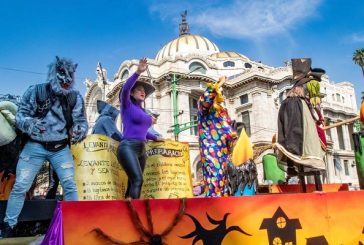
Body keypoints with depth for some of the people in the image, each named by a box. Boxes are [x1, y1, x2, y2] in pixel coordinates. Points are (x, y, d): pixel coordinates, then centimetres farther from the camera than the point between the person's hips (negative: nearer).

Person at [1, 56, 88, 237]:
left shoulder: (75, 97, 1)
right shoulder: (35, 91, -4)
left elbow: (81, 121, 5)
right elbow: (20, 115, -3)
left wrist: (79, 131, -19)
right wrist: (30, 124, -25)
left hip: (61, 148, 1)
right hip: (35, 146, -1)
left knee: (70, 185, -5)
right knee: (20, 186, 0)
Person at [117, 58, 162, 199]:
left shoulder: (143, 111, 21)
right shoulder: (127, 105, 3)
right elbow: (125, 88, -16)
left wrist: (155, 138, 39)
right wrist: (138, 72, -26)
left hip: (141, 150, 7)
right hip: (128, 147, -7)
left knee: (133, 183, 3)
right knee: (138, 180, -22)